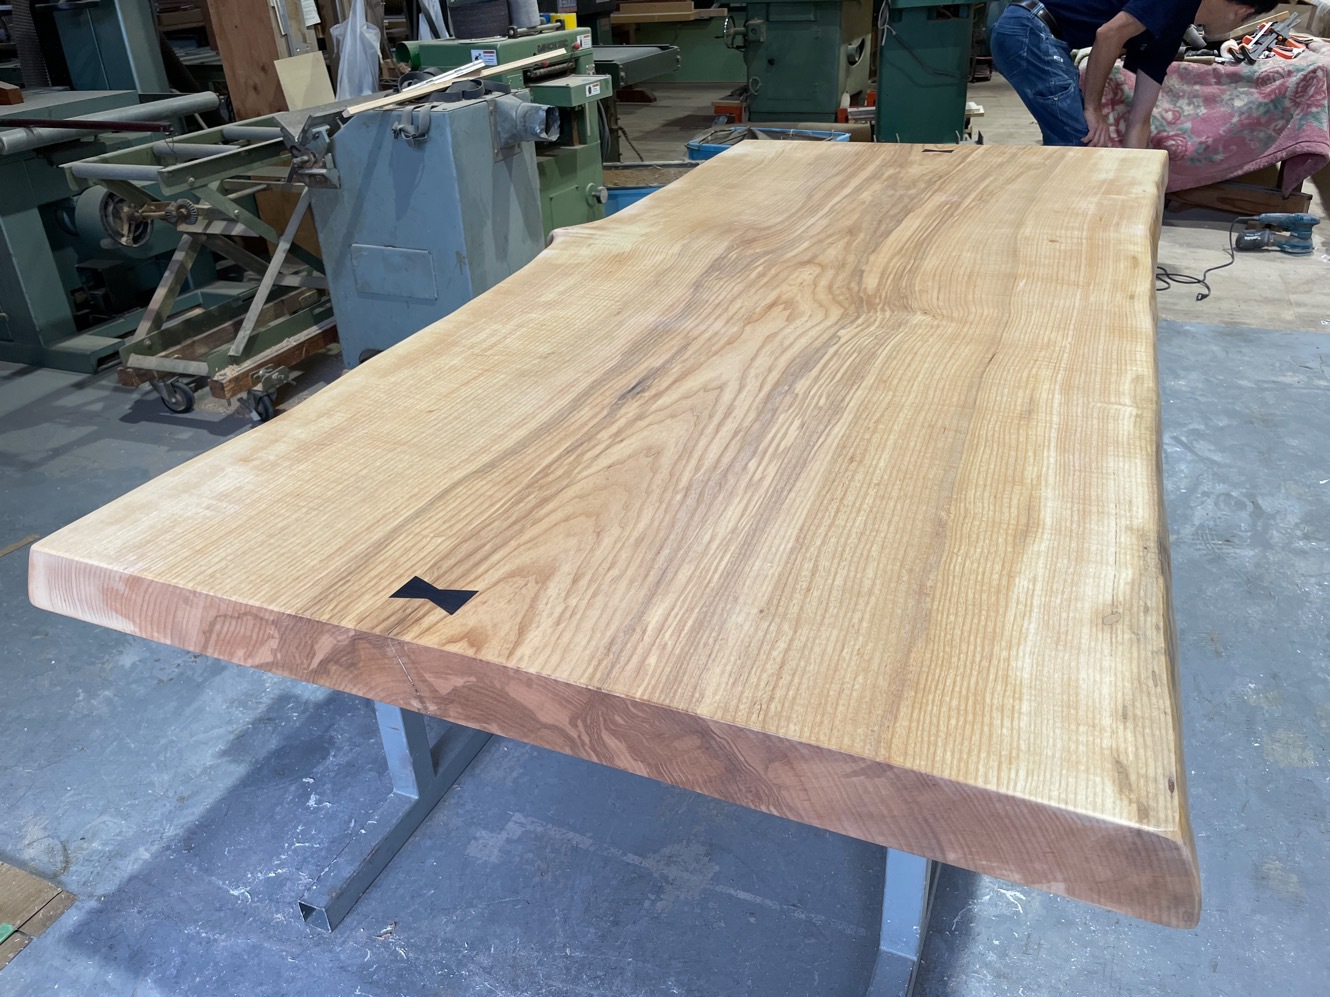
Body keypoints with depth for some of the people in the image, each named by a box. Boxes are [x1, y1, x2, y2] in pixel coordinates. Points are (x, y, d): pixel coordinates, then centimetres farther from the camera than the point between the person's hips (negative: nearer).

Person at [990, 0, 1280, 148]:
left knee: (1066, 144, 15)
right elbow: (1109, 34, -17)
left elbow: (1138, 121, 18)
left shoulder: (1170, 32, 19)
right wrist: (1093, 108, -10)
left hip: (1041, 38, 10)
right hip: (1029, 31, -10)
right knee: (1078, 143, -8)